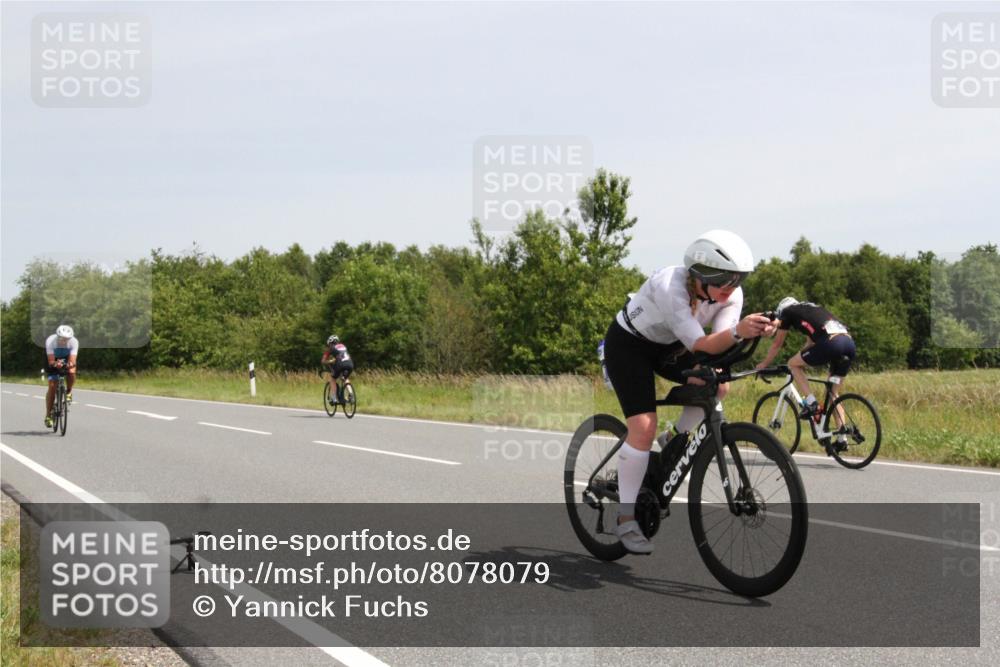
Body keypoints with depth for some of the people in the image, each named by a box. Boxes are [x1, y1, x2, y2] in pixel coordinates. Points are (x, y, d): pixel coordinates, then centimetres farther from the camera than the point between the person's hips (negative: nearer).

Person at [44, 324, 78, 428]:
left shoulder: (74, 342, -30)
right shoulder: (50, 341, -32)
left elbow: (72, 360, -37)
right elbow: (51, 361, -36)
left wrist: (70, 364, -60)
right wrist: (56, 364, -58)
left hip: (67, 360, 1)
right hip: (53, 361, -1)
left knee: (71, 371, -33)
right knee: (52, 386, -13)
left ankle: (69, 392, -2)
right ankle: (48, 415, -3)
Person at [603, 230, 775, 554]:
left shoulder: (731, 295, -18)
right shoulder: (670, 286, -36)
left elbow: (718, 344, -26)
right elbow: (699, 344, -42)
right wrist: (738, 331, -59)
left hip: (666, 346, 6)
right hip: (628, 344, -6)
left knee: (717, 386, -18)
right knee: (644, 427, -19)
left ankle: (677, 442, 9)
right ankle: (626, 520, -10)